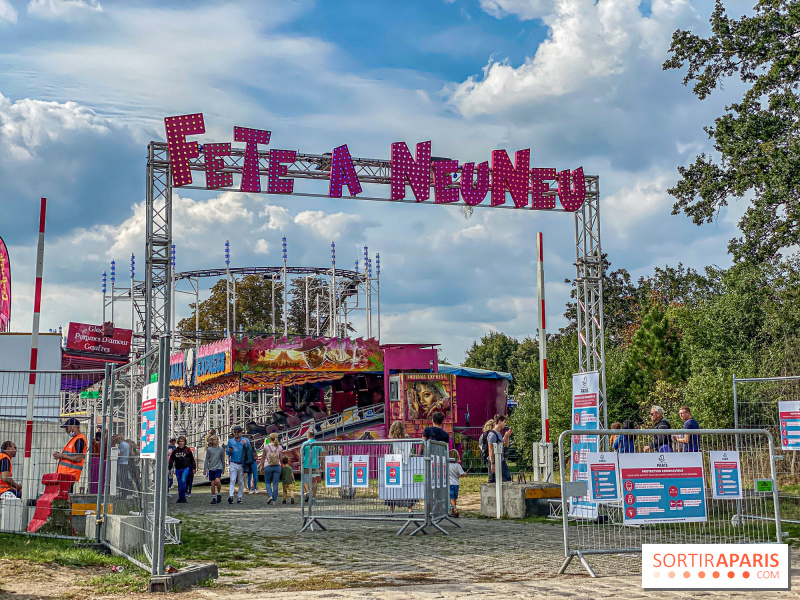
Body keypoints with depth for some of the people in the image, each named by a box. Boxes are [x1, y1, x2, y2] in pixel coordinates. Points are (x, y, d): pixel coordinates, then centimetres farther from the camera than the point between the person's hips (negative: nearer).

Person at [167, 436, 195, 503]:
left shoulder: (187, 450, 1)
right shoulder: (175, 450, 7)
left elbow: (192, 459, 7)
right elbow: (171, 460, 10)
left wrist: (193, 468, 6)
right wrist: (169, 468, 4)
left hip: (185, 468, -4)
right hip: (178, 469, 4)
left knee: (183, 481, -19)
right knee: (179, 483, 9)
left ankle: (182, 497, -11)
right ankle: (180, 498, 17)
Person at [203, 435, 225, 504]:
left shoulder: (221, 449, 3)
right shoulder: (209, 449, 2)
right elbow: (206, 460, 6)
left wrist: (223, 469, 12)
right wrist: (205, 469, 2)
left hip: (219, 468, -1)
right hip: (211, 468, 1)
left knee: (217, 481, -19)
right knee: (212, 483, 3)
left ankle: (219, 494, 3)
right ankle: (213, 498, 14)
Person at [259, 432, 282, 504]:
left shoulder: (266, 446, -5)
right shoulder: (279, 447, 1)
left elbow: (263, 457, -2)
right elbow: (281, 458, 2)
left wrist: (262, 466, 8)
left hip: (268, 466, -2)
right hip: (277, 466, 2)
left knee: (267, 482, 14)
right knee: (275, 484, 5)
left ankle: (270, 496, -7)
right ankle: (274, 500, 4)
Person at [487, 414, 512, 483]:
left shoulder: (500, 433, 13)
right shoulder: (492, 434, -16)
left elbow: (506, 445, 24)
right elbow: (491, 450, -18)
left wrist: (507, 436, 7)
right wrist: (492, 463, -20)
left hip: (502, 461, 9)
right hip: (495, 461, -9)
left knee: (507, 477, 9)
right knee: (493, 481, -2)